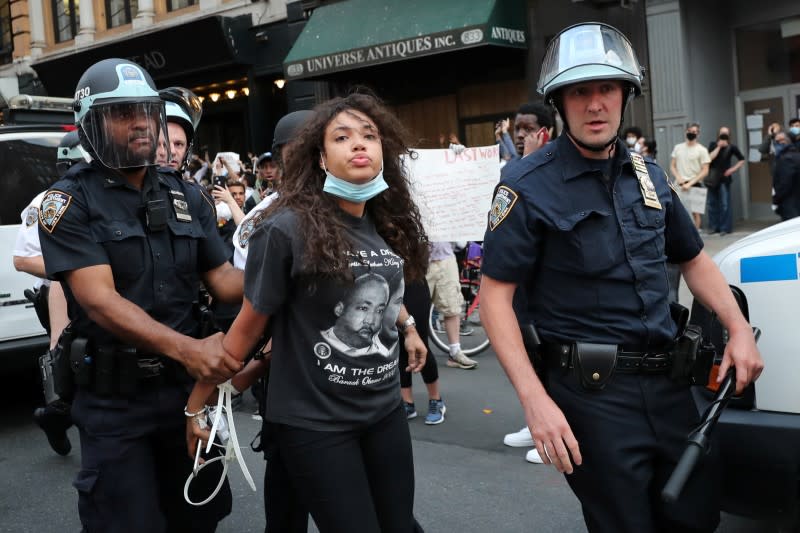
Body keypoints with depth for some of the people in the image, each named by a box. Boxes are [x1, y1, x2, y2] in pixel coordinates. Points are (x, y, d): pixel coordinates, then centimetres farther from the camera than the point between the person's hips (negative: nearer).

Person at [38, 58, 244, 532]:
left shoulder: (186, 195, 5)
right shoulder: (70, 201, -10)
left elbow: (222, 278, 4)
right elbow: (99, 299, -21)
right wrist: (186, 348, -34)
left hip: (190, 388, 5)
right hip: (115, 401, -4)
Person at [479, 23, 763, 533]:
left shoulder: (648, 175, 9)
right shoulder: (531, 187, -11)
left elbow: (694, 259, 20)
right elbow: (495, 295, -13)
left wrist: (739, 328, 5)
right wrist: (535, 400, -20)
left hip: (667, 378, 6)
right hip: (590, 391, -6)